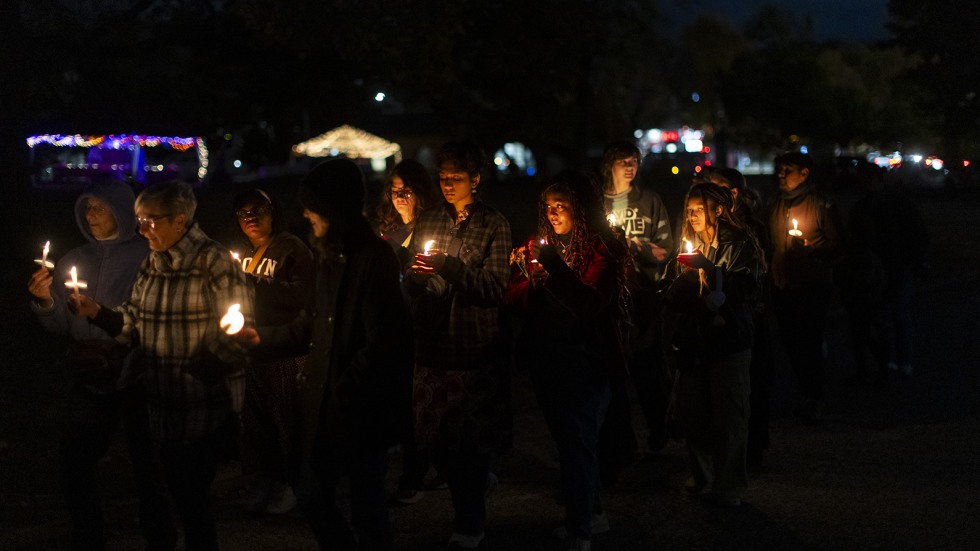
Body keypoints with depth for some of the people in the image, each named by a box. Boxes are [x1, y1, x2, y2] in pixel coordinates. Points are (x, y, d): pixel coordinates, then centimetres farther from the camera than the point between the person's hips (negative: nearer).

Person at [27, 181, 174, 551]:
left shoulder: (146, 257, -4)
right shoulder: (75, 259, 11)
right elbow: (60, 326, 12)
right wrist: (44, 301, -6)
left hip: (136, 379, -5)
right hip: (89, 379, 5)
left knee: (147, 466, 4)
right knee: (73, 467, 3)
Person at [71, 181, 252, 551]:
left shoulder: (214, 262, -12)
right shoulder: (150, 265, 10)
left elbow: (236, 333, -16)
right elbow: (134, 324, 9)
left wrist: (196, 369, -26)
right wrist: (97, 313, -7)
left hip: (207, 407, -7)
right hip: (164, 406, 7)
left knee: (193, 496, -3)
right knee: (180, 495, 14)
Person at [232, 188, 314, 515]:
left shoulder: (292, 249, -5)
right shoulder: (241, 253, 15)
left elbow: (303, 294, -18)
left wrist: (255, 281, -18)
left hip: (284, 350, -6)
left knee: (283, 417, -2)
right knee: (254, 418, 8)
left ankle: (287, 485, 10)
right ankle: (263, 482, 19)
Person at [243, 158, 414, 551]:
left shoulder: (373, 258, -19)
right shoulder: (330, 255, 10)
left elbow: (381, 344, -23)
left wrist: (341, 393, -21)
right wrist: (264, 337, 21)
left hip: (361, 411, -9)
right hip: (323, 406, 9)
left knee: (367, 507, 6)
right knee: (310, 493, 19)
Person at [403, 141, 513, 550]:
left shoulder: (494, 225, -2)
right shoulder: (429, 221, 12)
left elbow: (495, 288, -12)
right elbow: (410, 286, 12)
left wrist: (449, 266, -21)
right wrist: (414, 277, -11)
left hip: (476, 346, -4)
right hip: (433, 344, 4)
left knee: (472, 439, 0)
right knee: (433, 437, 9)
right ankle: (476, 484, 37)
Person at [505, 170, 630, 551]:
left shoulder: (602, 250, -9)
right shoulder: (542, 247, 8)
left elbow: (591, 304, -22)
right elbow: (517, 302, 8)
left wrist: (555, 266, -30)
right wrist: (521, 272, -12)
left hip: (584, 359, -7)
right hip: (545, 358, 7)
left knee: (577, 441, -5)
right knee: (567, 438, 17)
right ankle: (591, 514, 33)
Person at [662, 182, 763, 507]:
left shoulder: (738, 246, -4)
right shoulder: (691, 245, 14)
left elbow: (744, 289, -17)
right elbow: (674, 295, 19)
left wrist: (709, 267, -24)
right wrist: (672, 334, 12)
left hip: (728, 341, -6)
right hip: (693, 343, 6)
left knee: (728, 415, -3)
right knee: (692, 413, 7)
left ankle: (729, 487, 5)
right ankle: (703, 479, 21)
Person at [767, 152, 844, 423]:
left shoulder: (821, 205, -8)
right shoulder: (776, 206, 12)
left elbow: (837, 248, -8)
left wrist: (812, 249, -25)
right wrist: (772, 275, 16)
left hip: (812, 288, -6)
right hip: (783, 289, 6)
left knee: (809, 345, -6)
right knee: (792, 346, 9)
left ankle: (814, 401, 7)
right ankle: (809, 397, 22)